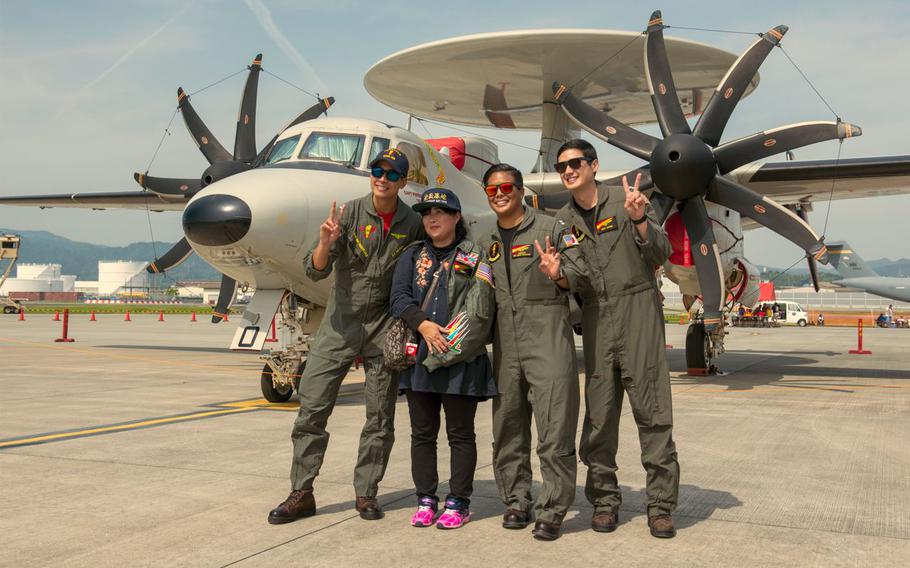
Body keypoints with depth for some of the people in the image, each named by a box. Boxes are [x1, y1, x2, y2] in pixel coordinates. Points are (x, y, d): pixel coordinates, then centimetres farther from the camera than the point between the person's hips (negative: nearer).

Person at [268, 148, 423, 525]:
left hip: (384, 328, 1)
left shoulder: (412, 225, 1)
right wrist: (325, 243, -30)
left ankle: (366, 492, 18)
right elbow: (315, 271, -11)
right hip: (340, 321, -1)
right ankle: (301, 494, 6)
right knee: (312, 408, -3)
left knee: (380, 416, 5)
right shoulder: (349, 213, -6)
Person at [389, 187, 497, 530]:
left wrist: (465, 337, -12)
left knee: (460, 433, 3)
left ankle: (458, 502, 12)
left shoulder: (474, 257, 5)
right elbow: (399, 297, 3)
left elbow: (486, 306, 1)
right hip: (419, 356, 3)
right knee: (422, 433, 8)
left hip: (461, 359, -3)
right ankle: (426, 500, 18)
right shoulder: (412, 256, 14)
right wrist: (423, 325, -13)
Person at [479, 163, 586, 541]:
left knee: (555, 428, -7)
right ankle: (516, 502, 21)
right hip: (505, 342, 5)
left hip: (548, 337, -5)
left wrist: (557, 274, -22)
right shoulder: (486, 242, 19)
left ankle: (551, 511, 0)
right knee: (508, 428, 9)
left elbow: (578, 274, -3)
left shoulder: (550, 228, 3)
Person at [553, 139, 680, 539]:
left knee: (651, 407, -4)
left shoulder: (624, 200, 1)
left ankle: (660, 504, 2)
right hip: (595, 315, 3)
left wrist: (639, 221, -21)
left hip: (637, 307, -3)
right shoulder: (563, 221, 12)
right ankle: (604, 499, 14)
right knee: (599, 411, 4)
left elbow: (660, 255, -4)